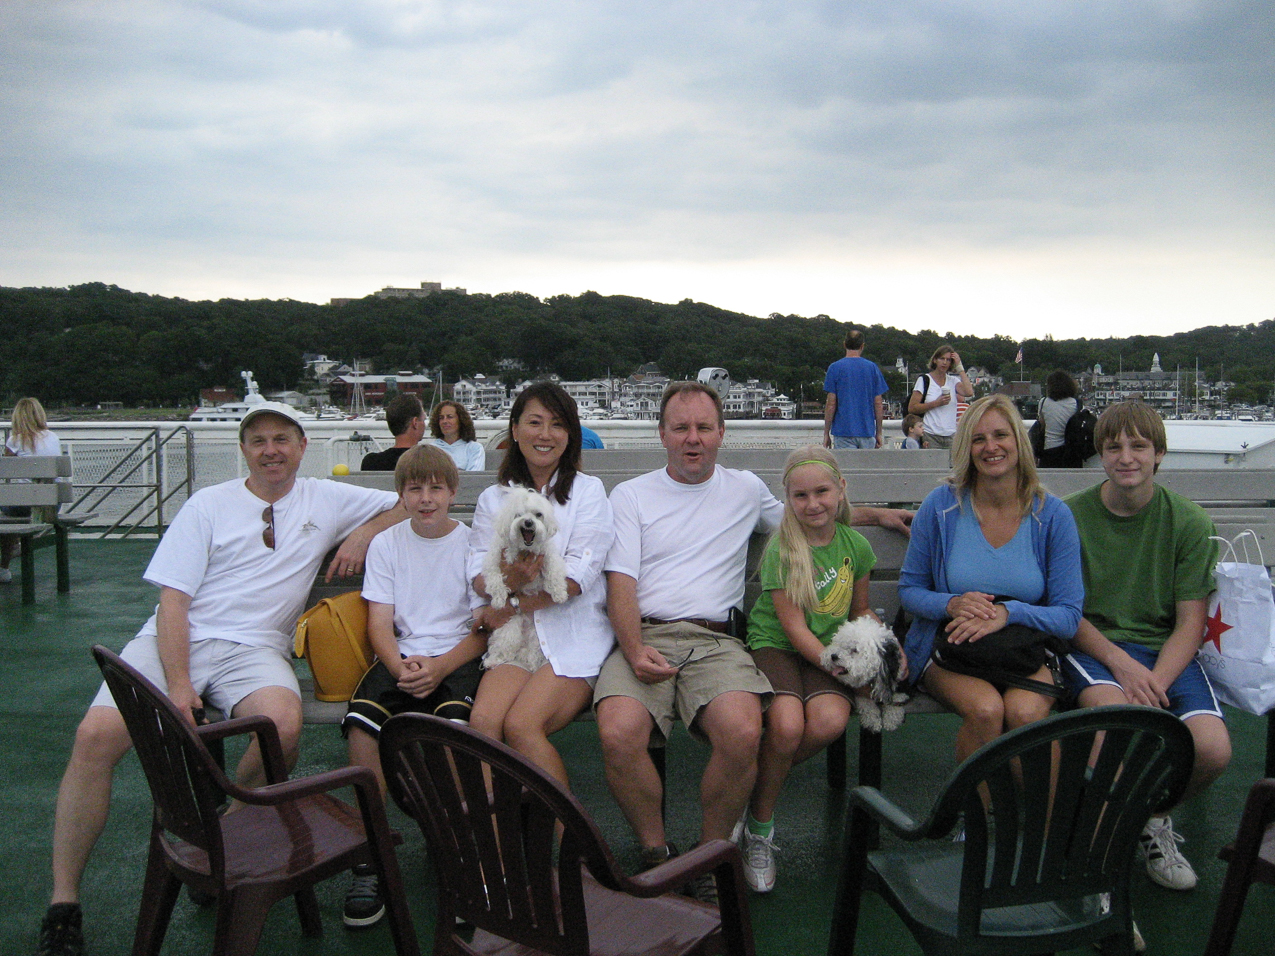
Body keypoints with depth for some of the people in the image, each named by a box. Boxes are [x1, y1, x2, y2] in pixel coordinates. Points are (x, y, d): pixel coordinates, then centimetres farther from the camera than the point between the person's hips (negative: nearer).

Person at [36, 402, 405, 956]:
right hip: (176, 640, 0)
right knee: (96, 735, -23)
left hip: (254, 648, 0)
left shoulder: (326, 500, 14)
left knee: (284, 724, -33)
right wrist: (179, 685, -12)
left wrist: (363, 535, 1)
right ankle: (63, 905, -9)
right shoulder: (209, 505, 9)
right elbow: (173, 597, 1)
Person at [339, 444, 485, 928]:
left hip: (458, 656, -2)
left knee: (454, 721, -34)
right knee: (361, 720, -28)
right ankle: (370, 855, -17)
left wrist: (439, 668, -18)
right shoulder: (386, 544, 10)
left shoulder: (472, 543, 3)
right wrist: (400, 667, -17)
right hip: (401, 656, 2)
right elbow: (380, 623, 4)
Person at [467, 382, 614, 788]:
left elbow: (579, 576, -6)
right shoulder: (493, 498, 17)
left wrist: (510, 606, -7)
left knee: (520, 726, -25)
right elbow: (478, 573, 6)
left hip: (574, 636, -3)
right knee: (482, 720, -24)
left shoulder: (588, 490, 6)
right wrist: (509, 579, -18)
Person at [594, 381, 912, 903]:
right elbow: (620, 582, 4)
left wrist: (877, 514, 36)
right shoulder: (632, 494, 15)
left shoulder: (745, 489, 22)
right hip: (643, 637, -1)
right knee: (618, 733, -31)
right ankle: (655, 849, -4)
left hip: (715, 639, 1)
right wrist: (634, 650, -12)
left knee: (742, 732, -31)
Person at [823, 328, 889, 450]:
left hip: (843, 431, -2)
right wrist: (878, 433, 11)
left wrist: (826, 433, 1)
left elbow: (831, 404, -5)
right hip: (867, 432, 2)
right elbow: (878, 404, 3)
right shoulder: (872, 368, 4)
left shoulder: (835, 368, -2)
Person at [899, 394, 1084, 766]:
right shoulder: (941, 506, -2)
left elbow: (1069, 617, -3)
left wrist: (1008, 613, -21)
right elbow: (909, 590, 4)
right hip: (950, 644, 0)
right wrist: (951, 604, -18)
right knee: (986, 709, -32)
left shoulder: (1052, 515, -2)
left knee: (1024, 711, -31)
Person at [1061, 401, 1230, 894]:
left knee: (1213, 750, -23)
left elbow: (1190, 624, -1)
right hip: (1091, 645, -2)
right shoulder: (1071, 516, -1)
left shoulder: (1188, 521, 1)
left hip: (1166, 650, 2)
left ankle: (1154, 814, 12)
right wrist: (1120, 662, -16)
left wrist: (1154, 684, -19)